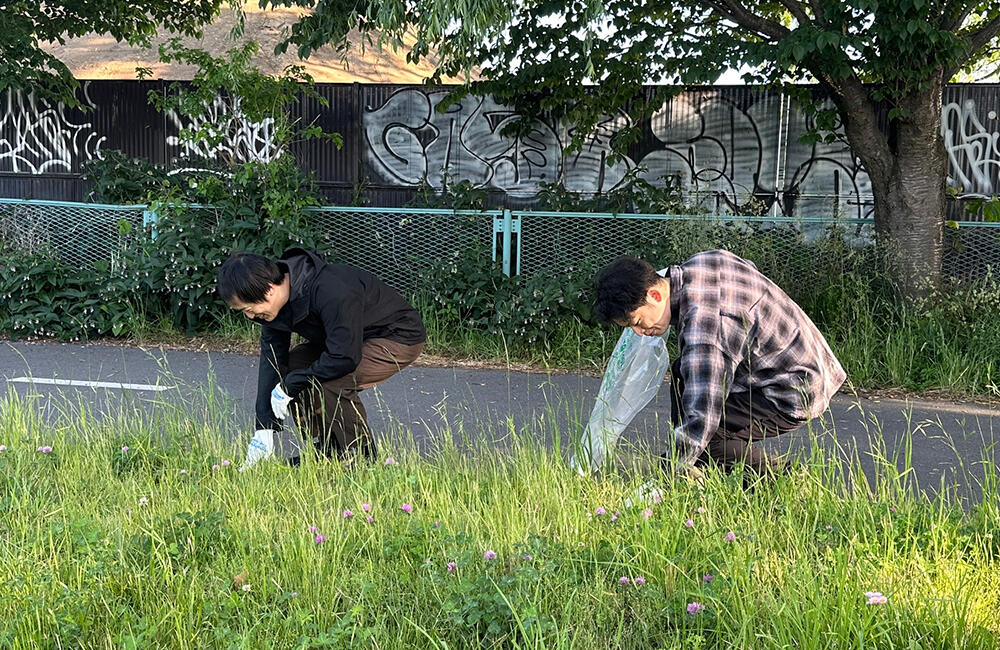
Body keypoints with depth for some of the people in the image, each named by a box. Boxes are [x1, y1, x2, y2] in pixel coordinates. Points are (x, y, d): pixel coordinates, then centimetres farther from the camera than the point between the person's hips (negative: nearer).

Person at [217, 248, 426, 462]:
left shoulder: (331, 293, -37)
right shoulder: (276, 303, -9)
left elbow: (345, 358, -38)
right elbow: (272, 359, -5)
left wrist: (288, 386, -26)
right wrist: (264, 430, -10)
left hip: (400, 339, -9)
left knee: (329, 382, -30)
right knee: (287, 367, -3)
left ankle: (361, 454, -9)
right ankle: (326, 449, 8)